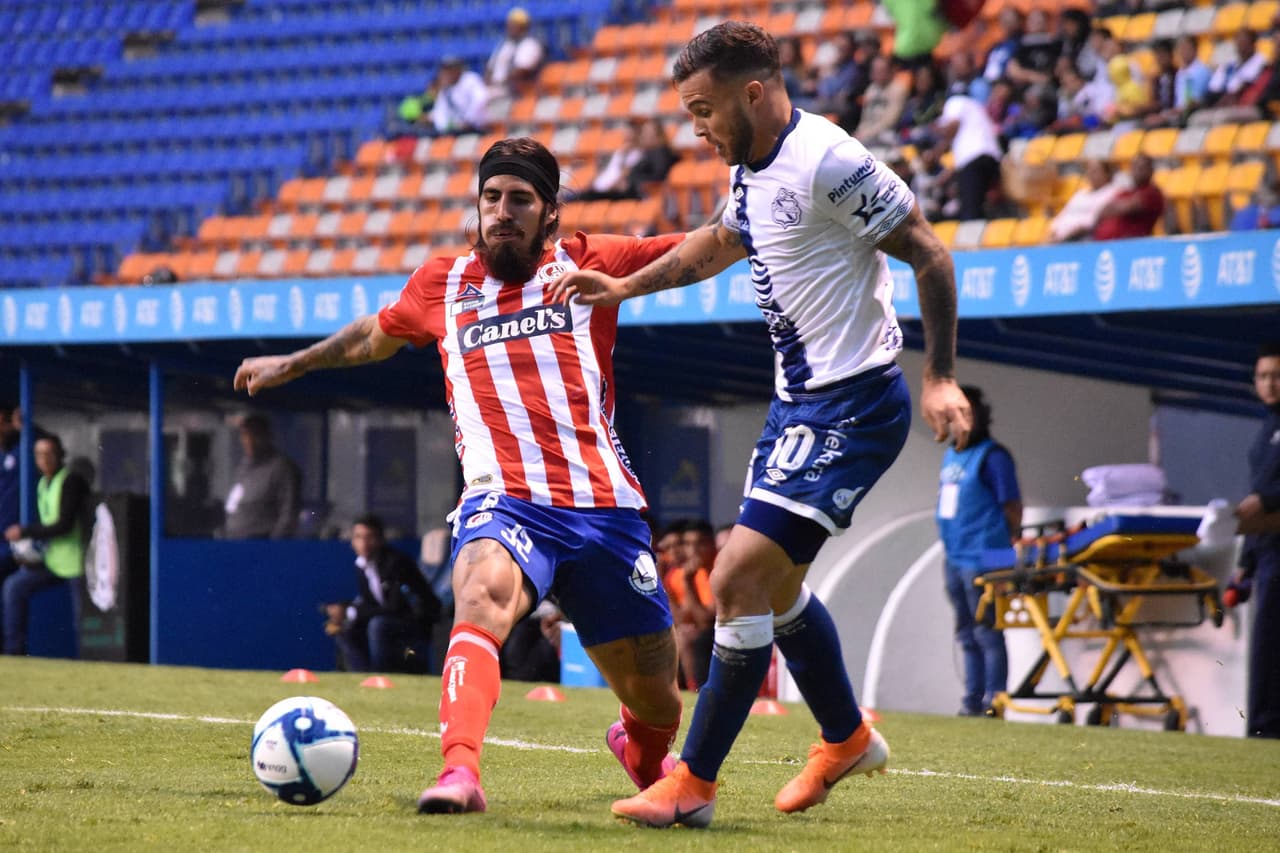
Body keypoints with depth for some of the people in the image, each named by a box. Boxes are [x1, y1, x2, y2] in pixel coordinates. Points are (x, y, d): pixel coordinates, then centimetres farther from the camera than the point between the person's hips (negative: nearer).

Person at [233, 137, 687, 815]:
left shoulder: (587, 264, 10)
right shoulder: (442, 283, 15)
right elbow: (376, 336, 36)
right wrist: (292, 364, 47)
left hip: (604, 505, 1)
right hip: (504, 501, 0)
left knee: (655, 700, 7)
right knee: (481, 598, -36)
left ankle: (641, 750, 45)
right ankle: (459, 774, -53)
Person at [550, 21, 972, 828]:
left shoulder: (827, 162, -21)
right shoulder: (751, 169, 8)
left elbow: (929, 254, -17)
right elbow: (721, 242, 30)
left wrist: (941, 377, -19)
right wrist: (624, 286, 28)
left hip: (851, 405, -10)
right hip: (801, 399, 10)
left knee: (739, 578, -14)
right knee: (776, 584, 20)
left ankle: (695, 784, -7)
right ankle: (848, 739, 41)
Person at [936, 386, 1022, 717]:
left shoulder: (992, 457, -8)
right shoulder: (951, 457, 18)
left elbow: (1012, 506, -10)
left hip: (982, 559, -9)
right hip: (955, 559, 9)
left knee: (986, 633, -8)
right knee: (967, 634, 13)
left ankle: (993, 701, -6)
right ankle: (973, 699, 18)